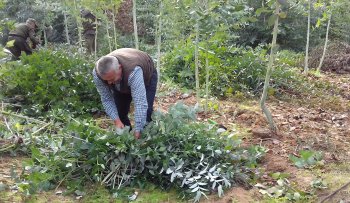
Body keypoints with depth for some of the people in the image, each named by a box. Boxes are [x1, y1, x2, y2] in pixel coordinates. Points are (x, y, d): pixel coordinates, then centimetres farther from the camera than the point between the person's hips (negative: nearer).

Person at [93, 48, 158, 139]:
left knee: (145, 111, -16)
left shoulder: (134, 71, -48)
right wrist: (116, 121, -33)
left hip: (146, 75, -4)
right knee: (120, 112, -3)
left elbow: (140, 103, -50)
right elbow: (106, 99, -23)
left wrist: (137, 131, -52)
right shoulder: (97, 74, -34)